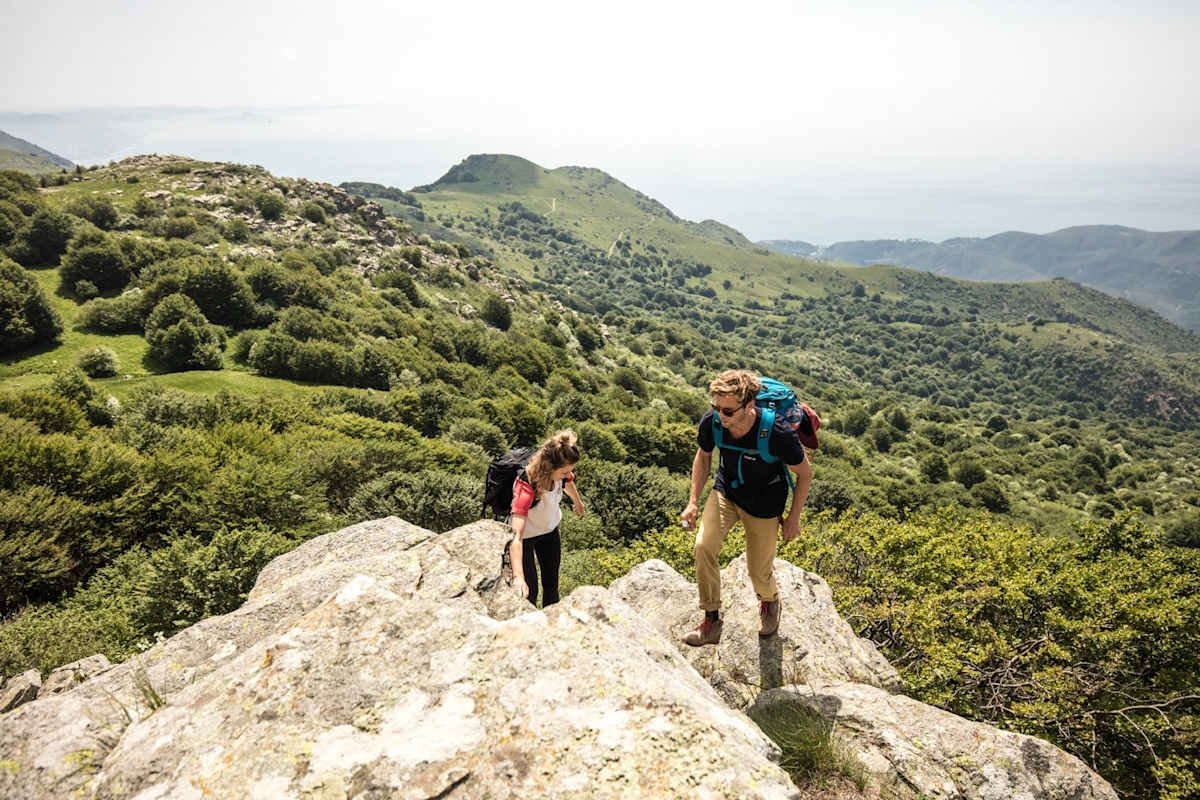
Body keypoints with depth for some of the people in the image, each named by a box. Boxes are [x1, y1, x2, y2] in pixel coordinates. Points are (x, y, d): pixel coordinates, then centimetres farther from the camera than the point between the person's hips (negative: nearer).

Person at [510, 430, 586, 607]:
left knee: (551, 585, 18)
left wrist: (578, 502, 26)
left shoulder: (560, 472, -24)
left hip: (550, 530, 6)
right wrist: (518, 577, -58)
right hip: (526, 536, -6)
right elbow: (516, 536, -48)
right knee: (529, 591, -4)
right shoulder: (526, 487, -42)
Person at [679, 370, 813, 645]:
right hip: (725, 491, 3)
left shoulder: (778, 433, -33)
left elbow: (804, 473, -13)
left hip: (763, 504, -3)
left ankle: (770, 601, 44)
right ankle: (711, 622, 0)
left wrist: (793, 518, -7)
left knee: (759, 573, 5)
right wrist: (693, 502, -1)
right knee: (704, 546, -19)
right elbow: (703, 457, 1)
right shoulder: (711, 422, -22)